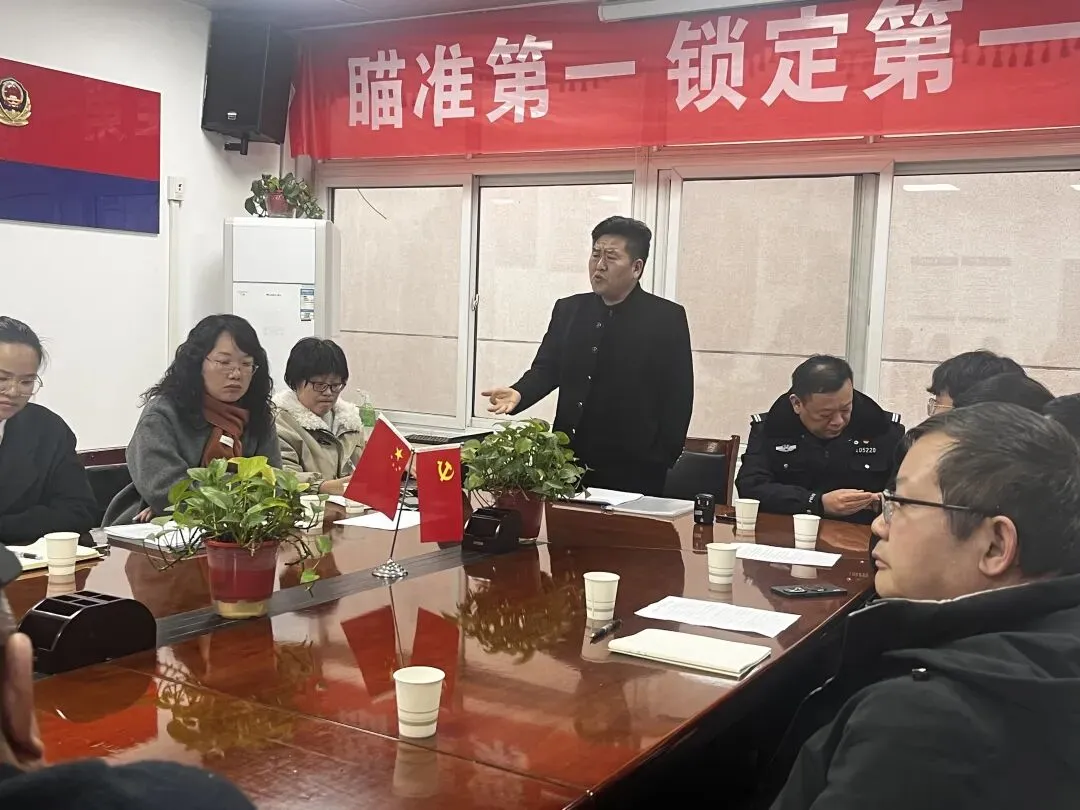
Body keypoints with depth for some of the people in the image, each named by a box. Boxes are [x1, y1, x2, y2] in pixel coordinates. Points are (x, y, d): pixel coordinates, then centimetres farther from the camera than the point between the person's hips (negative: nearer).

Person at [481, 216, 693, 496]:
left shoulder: (667, 318, -3)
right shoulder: (568, 309, 10)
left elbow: (678, 397, -4)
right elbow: (546, 369, 8)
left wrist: (662, 463, -9)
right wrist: (518, 393, -13)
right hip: (570, 463, 4)